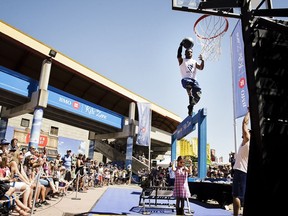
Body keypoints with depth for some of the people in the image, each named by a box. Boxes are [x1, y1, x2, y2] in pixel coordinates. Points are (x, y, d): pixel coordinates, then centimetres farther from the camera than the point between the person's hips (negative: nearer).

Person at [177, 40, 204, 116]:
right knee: (189, 83, -42)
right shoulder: (182, 60, 16)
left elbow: (201, 68, 13)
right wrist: (181, 46, -12)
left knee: (198, 93, -16)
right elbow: (178, 55, -6)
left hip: (193, 80, 4)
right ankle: (190, 96, -29)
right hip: (185, 79, -4)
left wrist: (202, 60, -3)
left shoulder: (194, 62, 26)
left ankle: (191, 105, 5)